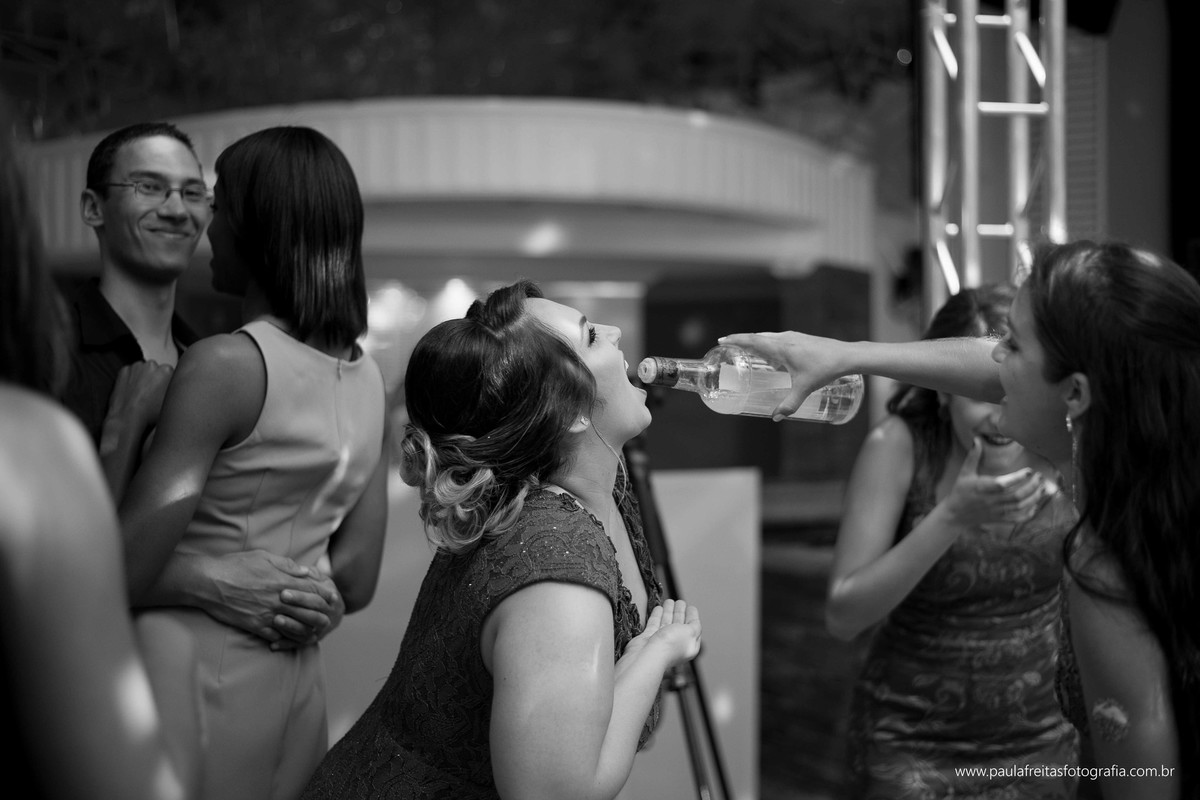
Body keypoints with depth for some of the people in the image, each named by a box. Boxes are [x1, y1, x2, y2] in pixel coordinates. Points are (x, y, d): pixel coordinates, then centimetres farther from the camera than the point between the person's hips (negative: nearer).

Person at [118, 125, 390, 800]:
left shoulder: (225, 364, -16)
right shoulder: (366, 373, 4)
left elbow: (123, 572, -19)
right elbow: (354, 579, 8)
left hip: (202, 680, -7)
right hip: (300, 682, 7)